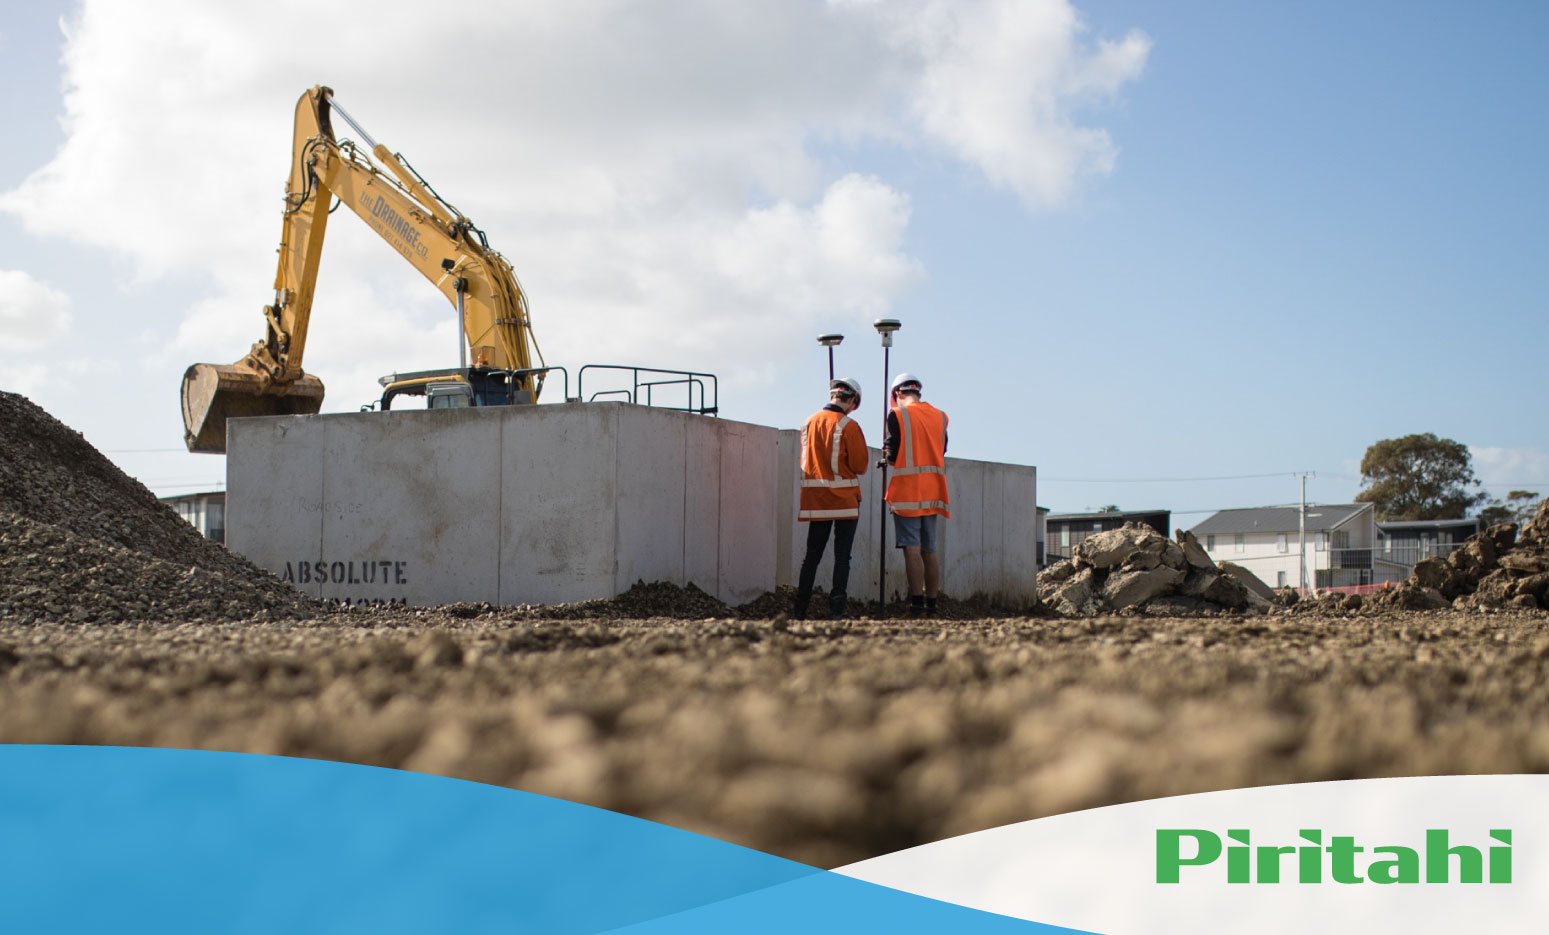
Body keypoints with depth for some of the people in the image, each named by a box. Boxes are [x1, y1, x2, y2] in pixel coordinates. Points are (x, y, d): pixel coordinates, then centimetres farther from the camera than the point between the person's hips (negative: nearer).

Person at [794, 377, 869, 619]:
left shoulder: (809, 423, 5)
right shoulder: (848, 426, -12)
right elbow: (860, 466, -9)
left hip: (816, 499, 5)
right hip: (844, 499, -5)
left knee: (812, 554, 11)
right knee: (842, 556, 0)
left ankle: (800, 607, 9)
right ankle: (837, 607, -5)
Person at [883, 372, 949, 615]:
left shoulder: (897, 415, -6)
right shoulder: (940, 416, 11)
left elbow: (892, 456, -9)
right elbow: (941, 452, 13)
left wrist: (887, 452, 12)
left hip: (907, 492, -5)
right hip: (933, 491, 5)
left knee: (912, 549, -7)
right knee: (929, 550, 10)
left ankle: (917, 603, -13)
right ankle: (931, 603, 10)